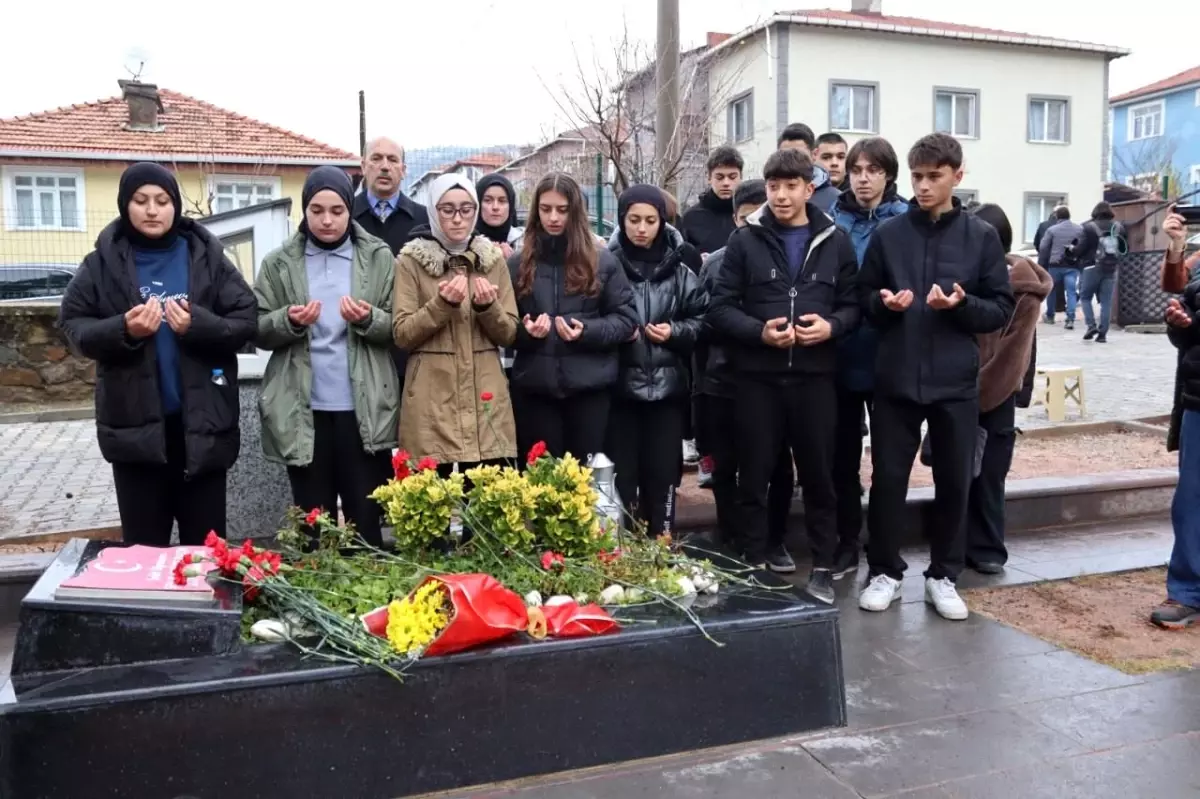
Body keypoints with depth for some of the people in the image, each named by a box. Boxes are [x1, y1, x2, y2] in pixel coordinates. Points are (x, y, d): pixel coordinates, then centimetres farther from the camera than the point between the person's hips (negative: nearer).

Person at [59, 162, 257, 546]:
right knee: (143, 544, 11)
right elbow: (73, 323, 2)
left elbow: (246, 321, -2)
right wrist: (122, 330, -16)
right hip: (134, 422, 1)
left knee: (206, 543, 10)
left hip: (202, 421, 0)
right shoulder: (104, 261, 2)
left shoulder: (207, 255, 1)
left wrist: (200, 324, -20)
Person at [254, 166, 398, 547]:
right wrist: (289, 320, -17)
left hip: (364, 409, -1)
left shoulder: (379, 257, 4)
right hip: (302, 411, 1)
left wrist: (368, 319, -19)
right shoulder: (279, 263, 5)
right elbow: (258, 329, 4)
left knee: (366, 518, 7)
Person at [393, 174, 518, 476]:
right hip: (432, 401, -2)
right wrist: (442, 304, -18)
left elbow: (508, 334, 7)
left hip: (485, 400, 3)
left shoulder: (494, 260, 10)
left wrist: (487, 307, -12)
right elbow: (402, 335, -5)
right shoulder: (411, 262, 2)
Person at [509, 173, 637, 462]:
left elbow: (626, 319, 2)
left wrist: (587, 330, -15)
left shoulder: (602, 261, 3)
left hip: (590, 386, -1)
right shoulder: (517, 264, 5)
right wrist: (524, 331, -14)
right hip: (534, 388, 1)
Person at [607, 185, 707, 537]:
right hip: (620, 386, -1)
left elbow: (701, 318, 8)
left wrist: (675, 331, -9)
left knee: (662, 472, 7)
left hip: (667, 385, 2)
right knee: (622, 474, 3)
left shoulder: (680, 270, 4)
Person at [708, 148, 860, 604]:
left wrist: (832, 326, -11)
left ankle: (823, 569, 22)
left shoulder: (835, 242, 8)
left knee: (819, 475, 8)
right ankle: (754, 567, 20)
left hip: (815, 375, 1)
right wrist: (759, 331, -16)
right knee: (754, 477, 6)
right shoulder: (745, 240, 3)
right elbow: (721, 308, 0)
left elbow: (854, 305, 9)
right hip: (758, 376, -1)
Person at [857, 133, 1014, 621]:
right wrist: (883, 303, -13)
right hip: (896, 379, 0)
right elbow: (862, 298, 8)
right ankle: (884, 572, 22)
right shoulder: (888, 234, 4)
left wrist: (962, 304, -16)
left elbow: (1001, 309, 2)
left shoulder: (982, 237, 3)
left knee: (954, 481, 9)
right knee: (888, 478, 6)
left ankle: (943, 576, 25)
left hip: (956, 382, 0)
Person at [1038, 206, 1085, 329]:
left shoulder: (1052, 229, -1)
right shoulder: (1080, 228, 5)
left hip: (1055, 265, -1)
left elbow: (1043, 249, -2)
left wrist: (1041, 266, 4)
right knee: (1071, 292, -2)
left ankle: (1050, 316, 29)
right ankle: (1070, 319, -15)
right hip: (1072, 266, 1)